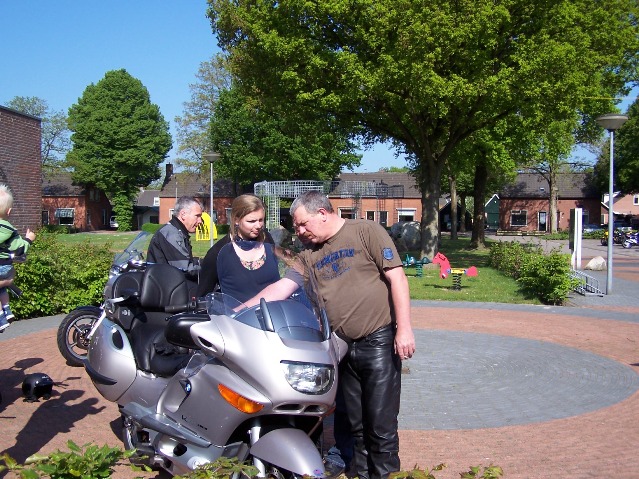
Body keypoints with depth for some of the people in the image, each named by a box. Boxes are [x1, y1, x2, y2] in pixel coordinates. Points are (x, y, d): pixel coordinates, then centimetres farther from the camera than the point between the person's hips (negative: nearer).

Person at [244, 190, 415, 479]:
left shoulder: (366, 232, -6)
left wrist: (404, 328, -16)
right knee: (355, 424, 14)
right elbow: (282, 287, 6)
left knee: (381, 425, -1)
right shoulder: (309, 255, 10)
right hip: (344, 347, 6)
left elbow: (396, 278, -10)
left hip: (379, 341, -5)